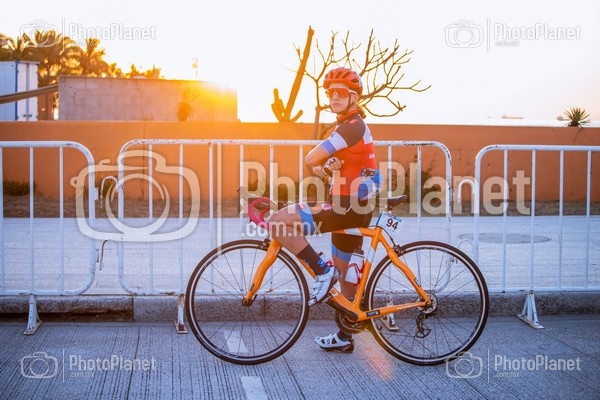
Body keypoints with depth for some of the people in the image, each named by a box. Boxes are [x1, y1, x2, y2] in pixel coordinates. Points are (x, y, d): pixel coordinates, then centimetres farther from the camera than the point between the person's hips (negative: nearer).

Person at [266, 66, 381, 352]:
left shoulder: (352, 126, -15)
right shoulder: (350, 126, 18)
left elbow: (311, 159, -19)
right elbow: (316, 162, 15)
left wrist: (321, 166, 3)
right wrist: (325, 167, -8)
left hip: (348, 207, -11)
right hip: (353, 209, 11)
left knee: (277, 222, -19)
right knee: (345, 273, 18)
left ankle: (322, 271, -12)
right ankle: (344, 338, 29)